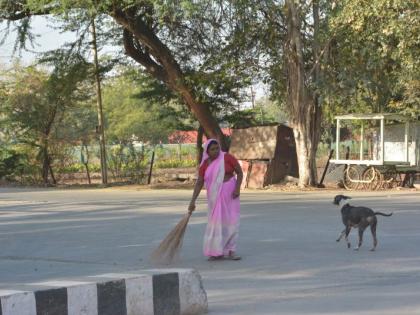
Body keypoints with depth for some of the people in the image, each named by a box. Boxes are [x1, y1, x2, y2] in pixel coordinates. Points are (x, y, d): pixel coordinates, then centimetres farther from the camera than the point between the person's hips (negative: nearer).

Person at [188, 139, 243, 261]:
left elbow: (240, 172, -6)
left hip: (230, 193, -2)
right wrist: (192, 201, -5)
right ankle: (217, 252, 10)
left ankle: (230, 251, 3)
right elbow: (199, 183, 0)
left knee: (231, 221, -3)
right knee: (216, 222, 2)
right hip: (215, 195, 2)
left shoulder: (227, 157, -8)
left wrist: (237, 188, -18)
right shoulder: (205, 165, 0)